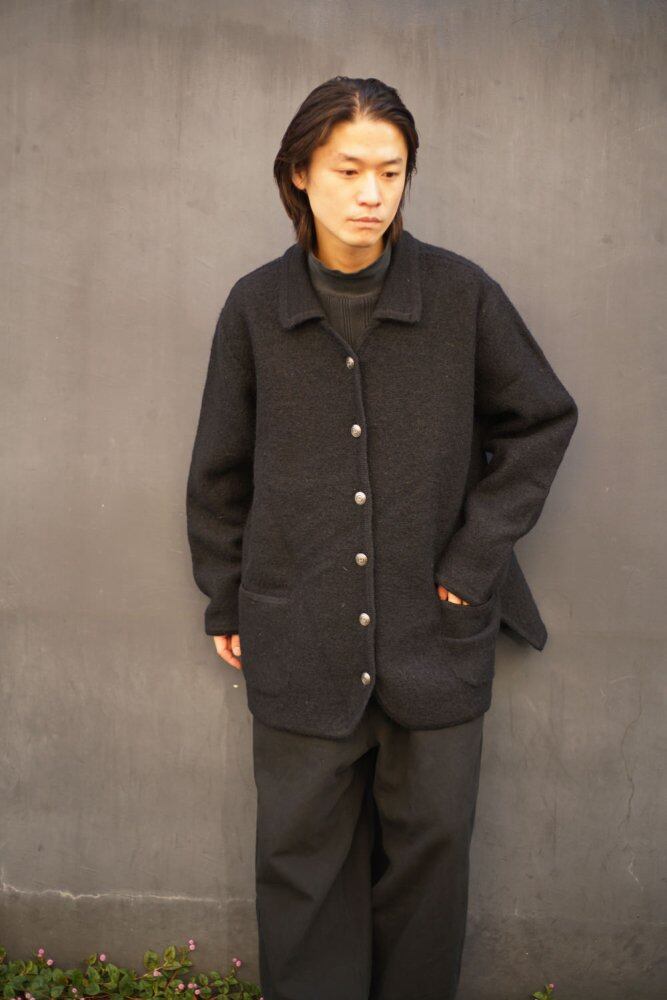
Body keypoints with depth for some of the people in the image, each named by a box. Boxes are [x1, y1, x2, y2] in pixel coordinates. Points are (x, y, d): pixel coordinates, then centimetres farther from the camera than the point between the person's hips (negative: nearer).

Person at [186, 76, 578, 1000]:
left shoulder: (463, 294, -6)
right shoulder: (257, 305, -3)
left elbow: (543, 419, 5)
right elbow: (222, 467, 7)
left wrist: (477, 553, -2)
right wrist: (223, 600, 11)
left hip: (437, 631, 0)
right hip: (299, 637, 1)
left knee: (431, 843, 14)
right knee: (304, 851, 12)